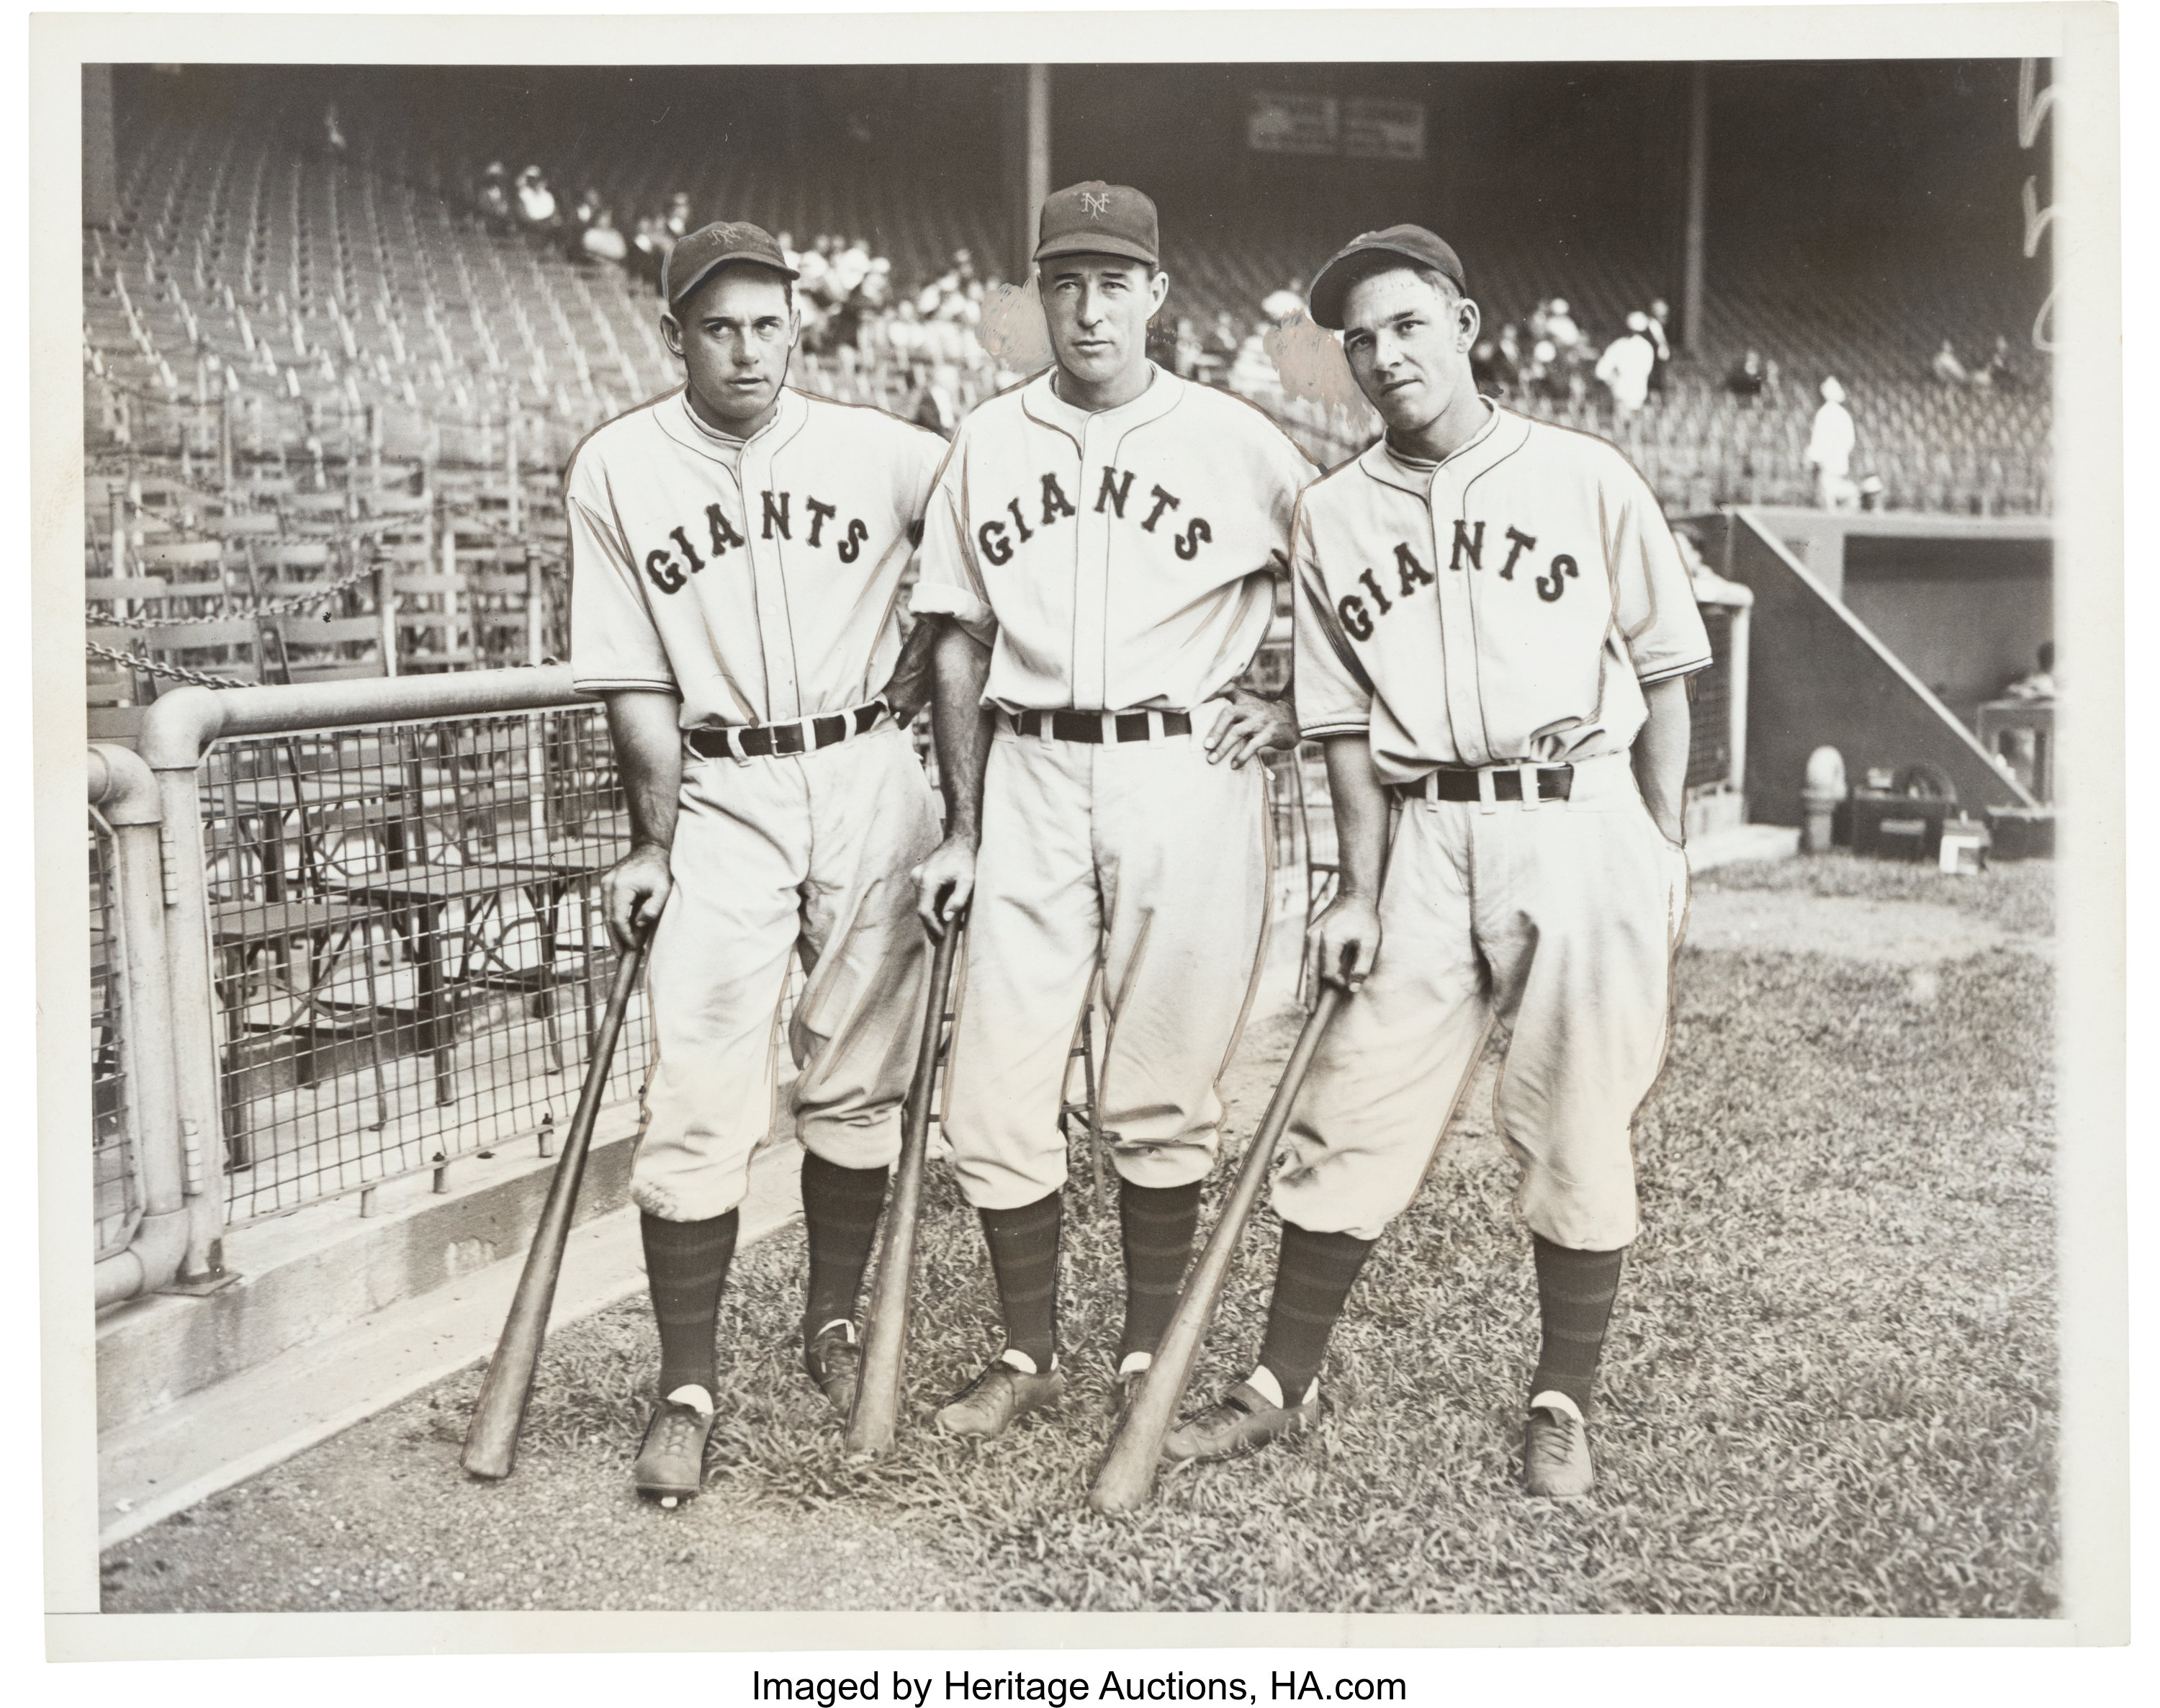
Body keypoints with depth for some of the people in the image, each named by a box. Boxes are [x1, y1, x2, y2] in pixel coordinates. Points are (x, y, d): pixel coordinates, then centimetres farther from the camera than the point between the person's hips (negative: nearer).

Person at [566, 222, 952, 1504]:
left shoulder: (877, 450, 1)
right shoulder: (616, 471, 1)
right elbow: (635, 682, 0)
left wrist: (929, 662, 6)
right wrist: (654, 842, -4)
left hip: (870, 784, 1)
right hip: (719, 797, -1)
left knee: (860, 1084, 8)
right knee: (699, 1104, -7)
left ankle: (835, 1324, 28)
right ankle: (688, 1385, 4)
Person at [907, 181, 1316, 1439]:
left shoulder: (1236, 441, 1)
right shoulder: (989, 443, 9)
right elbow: (963, 644, 12)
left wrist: (1291, 707, 0)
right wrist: (963, 827, 8)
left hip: (1188, 781, -2)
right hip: (1033, 782, 3)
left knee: (1164, 1097, 4)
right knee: (996, 1096, 1)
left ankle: (1152, 1357, 22)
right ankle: (1030, 1354, 19)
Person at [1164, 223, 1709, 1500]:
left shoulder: (1586, 478, 2)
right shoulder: (1333, 516, 8)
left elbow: (1664, 674, 6)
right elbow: (1349, 724, 10)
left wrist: (1665, 855, 2)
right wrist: (1359, 891, 3)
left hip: (1584, 821, -2)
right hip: (1431, 836, 2)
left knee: (1578, 1129, 3)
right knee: (1352, 1116, 2)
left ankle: (1565, 1404, 19)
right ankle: (1286, 1384, 16)